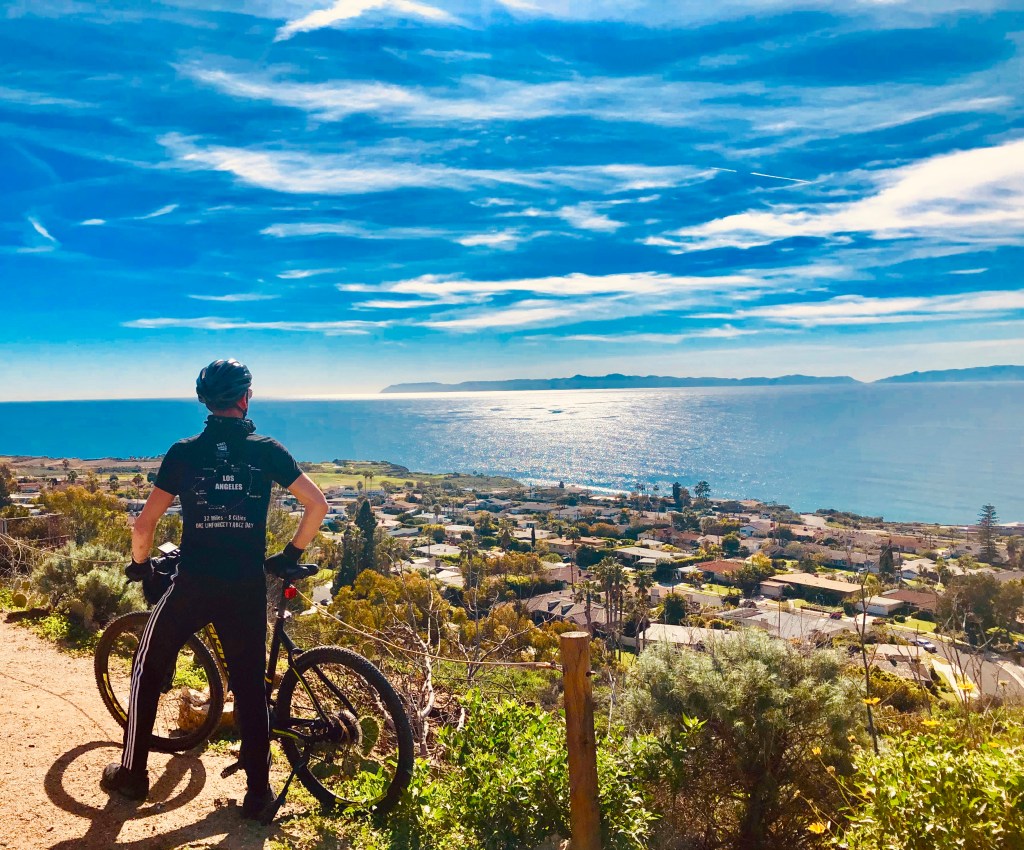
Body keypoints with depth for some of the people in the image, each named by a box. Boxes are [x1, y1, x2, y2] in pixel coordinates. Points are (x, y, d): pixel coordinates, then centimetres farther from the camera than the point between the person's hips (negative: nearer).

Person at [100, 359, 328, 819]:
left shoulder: (183, 452, -3)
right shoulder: (267, 450, -1)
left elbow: (144, 525, -4)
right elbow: (317, 504, -4)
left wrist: (140, 564, 15)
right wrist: (292, 553, 10)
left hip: (192, 586, 0)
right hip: (247, 589, 1)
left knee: (148, 670, 23)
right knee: (250, 686, 12)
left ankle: (132, 773, 32)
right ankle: (258, 792, 17)